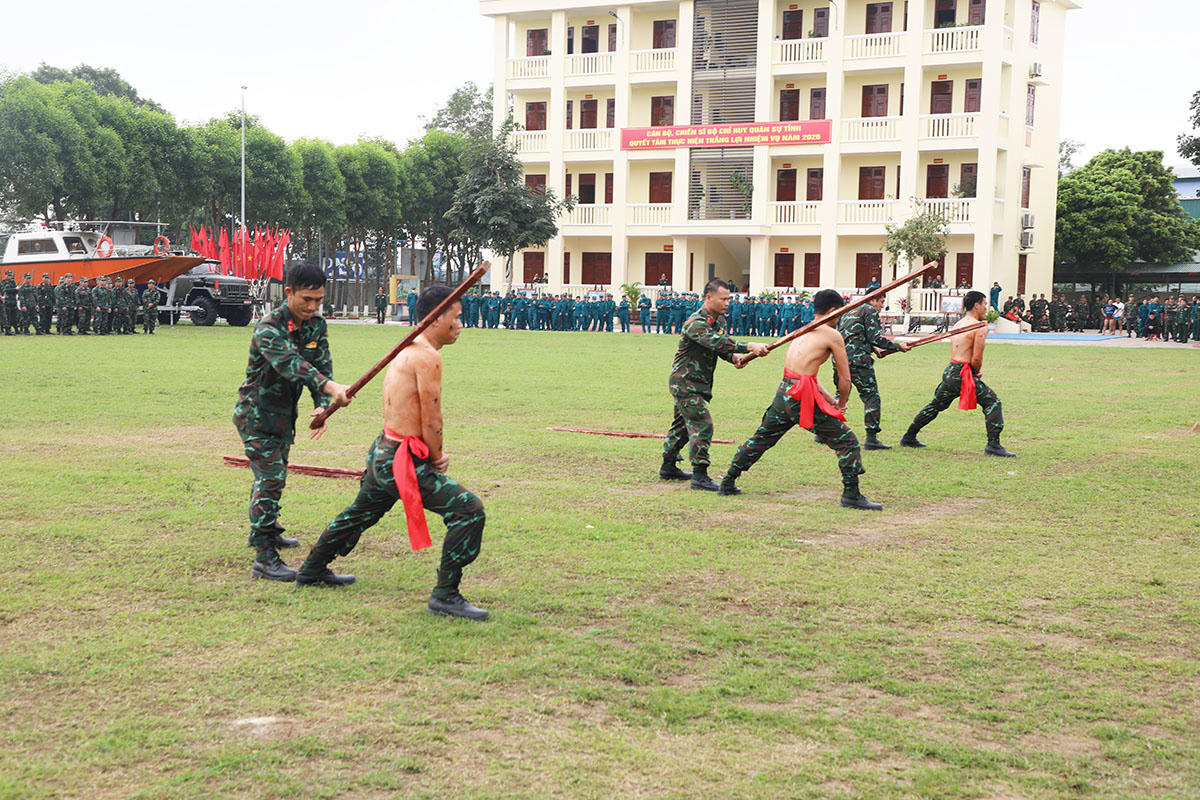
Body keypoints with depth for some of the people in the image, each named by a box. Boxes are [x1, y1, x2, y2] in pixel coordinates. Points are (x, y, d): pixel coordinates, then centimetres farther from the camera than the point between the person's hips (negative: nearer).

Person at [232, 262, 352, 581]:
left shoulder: (316, 325, -1)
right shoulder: (269, 328, -25)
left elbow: (322, 367, -3)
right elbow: (292, 365, -41)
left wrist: (323, 406, -22)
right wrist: (332, 388, -56)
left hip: (284, 414, 8)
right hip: (256, 414, -8)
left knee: (274, 474, 23)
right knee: (270, 477, -16)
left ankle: (266, 530, 44)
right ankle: (264, 558, -17)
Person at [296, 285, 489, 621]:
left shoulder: (407, 351, 13)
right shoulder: (427, 357, -18)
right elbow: (431, 423, -17)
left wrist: (434, 454, 5)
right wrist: (437, 457, 2)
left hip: (382, 452, 10)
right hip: (403, 462, -10)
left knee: (360, 513, 31)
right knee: (468, 510, -14)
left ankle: (312, 569, 50)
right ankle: (445, 596, -11)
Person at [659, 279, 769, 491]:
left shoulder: (720, 320, 8)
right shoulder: (695, 324, -23)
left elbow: (723, 346, 10)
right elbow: (715, 342, -38)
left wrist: (734, 358, -14)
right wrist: (749, 347, -45)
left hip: (699, 384, 10)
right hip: (685, 382, -10)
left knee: (683, 424, 18)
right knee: (702, 425, -15)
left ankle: (668, 467, 31)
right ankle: (700, 476, -14)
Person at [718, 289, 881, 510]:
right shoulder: (832, 335, -3)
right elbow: (845, 379, 0)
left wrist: (830, 400, 22)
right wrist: (841, 404, 17)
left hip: (784, 393, 8)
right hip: (803, 399, -8)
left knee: (761, 438, 23)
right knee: (846, 441, 1)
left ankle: (728, 483, 30)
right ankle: (851, 495, -1)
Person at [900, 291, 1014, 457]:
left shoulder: (958, 324, 15)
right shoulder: (980, 328, -11)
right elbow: (976, 359, -16)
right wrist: (977, 372, 4)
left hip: (949, 372, 8)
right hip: (963, 375, -8)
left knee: (935, 406, 22)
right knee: (992, 402, -2)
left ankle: (908, 438, 31)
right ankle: (993, 445, -10)